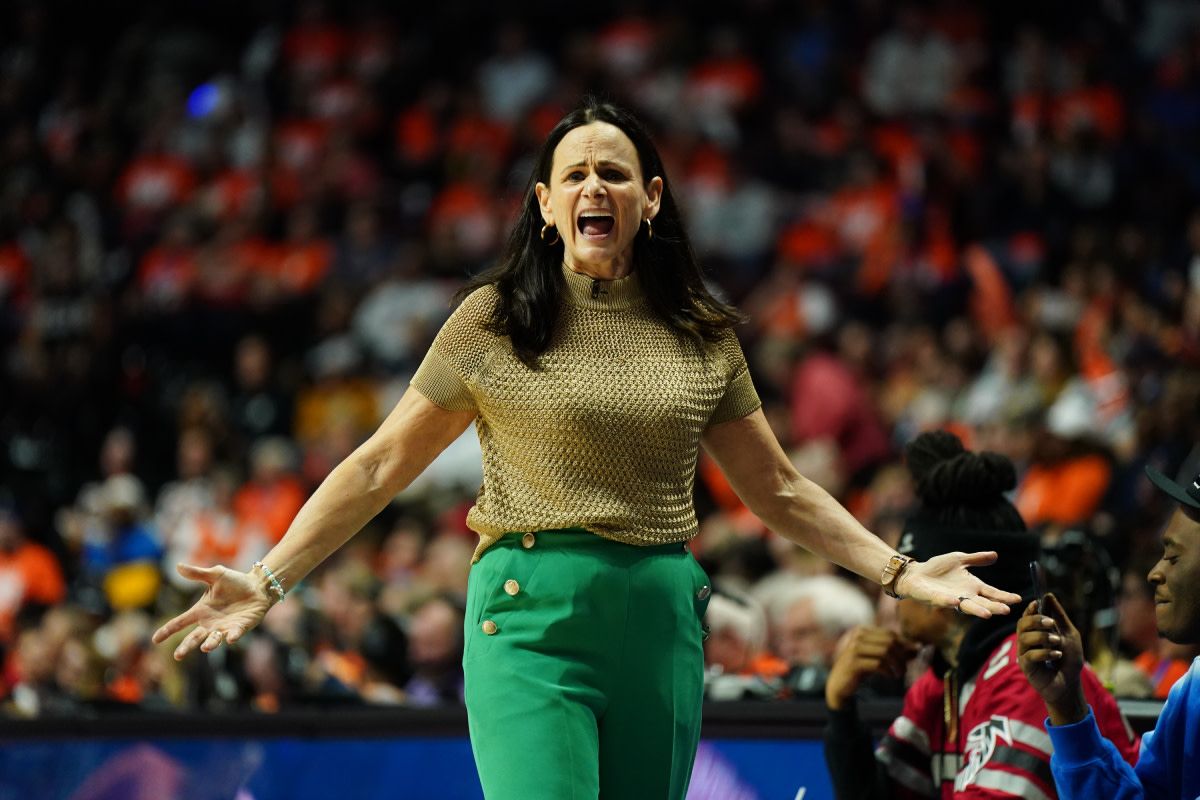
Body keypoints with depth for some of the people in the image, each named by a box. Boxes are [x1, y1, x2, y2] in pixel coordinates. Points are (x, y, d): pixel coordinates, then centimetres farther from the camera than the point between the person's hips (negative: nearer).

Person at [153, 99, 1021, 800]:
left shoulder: (702, 335, 11)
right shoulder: (494, 322, 2)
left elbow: (777, 488, 19)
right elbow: (381, 466, 4)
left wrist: (900, 571, 11)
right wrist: (267, 580, -3)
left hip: (662, 623, 4)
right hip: (531, 621, -4)